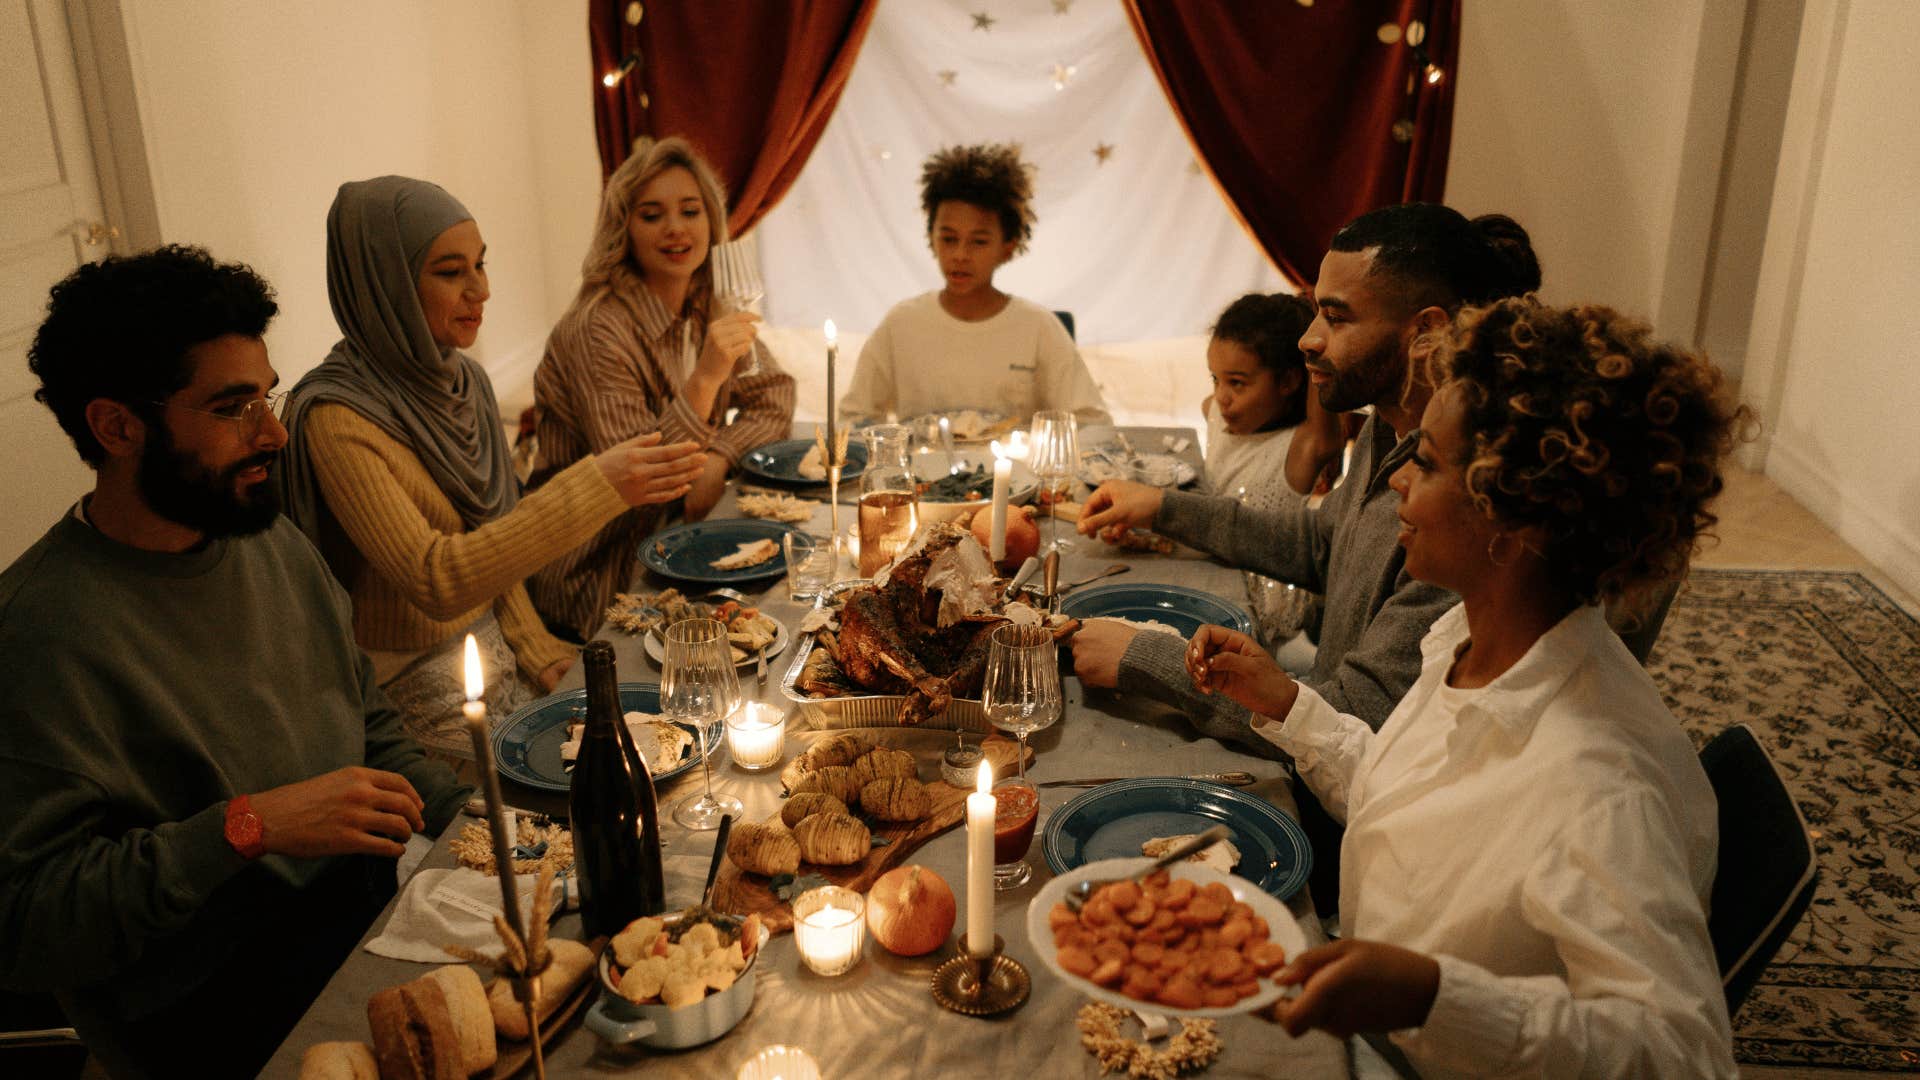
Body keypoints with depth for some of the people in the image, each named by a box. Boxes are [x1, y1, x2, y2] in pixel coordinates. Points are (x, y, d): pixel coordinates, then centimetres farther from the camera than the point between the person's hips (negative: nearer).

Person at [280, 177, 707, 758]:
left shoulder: (464, 380, 5)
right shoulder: (335, 417, -20)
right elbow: (435, 579, -29)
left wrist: (534, 644, 1)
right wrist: (594, 487, -33)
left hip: (491, 642, 7)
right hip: (416, 683, -7)